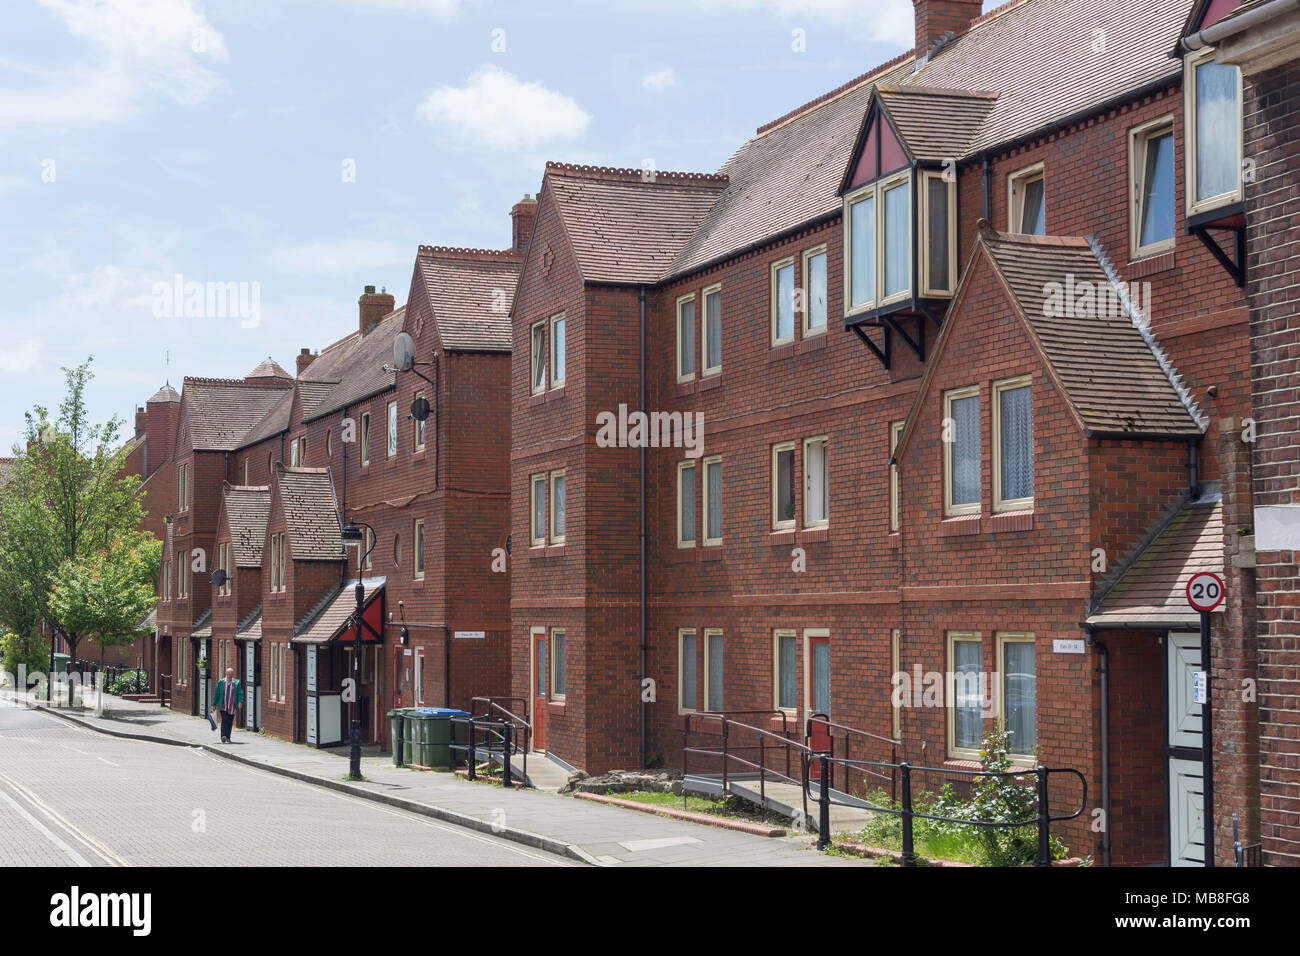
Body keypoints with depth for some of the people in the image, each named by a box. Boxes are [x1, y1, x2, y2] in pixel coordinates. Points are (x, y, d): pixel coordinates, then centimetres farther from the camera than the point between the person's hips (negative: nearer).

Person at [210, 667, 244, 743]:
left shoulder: (237, 683, 4)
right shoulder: (221, 682, 4)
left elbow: (240, 693, 2)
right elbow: (216, 694, 8)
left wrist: (240, 701, -16)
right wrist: (214, 705, 7)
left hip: (232, 706, 1)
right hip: (223, 706, -1)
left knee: (230, 722, 5)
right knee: (224, 721, -15)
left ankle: (228, 738, 15)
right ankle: (223, 736, -19)